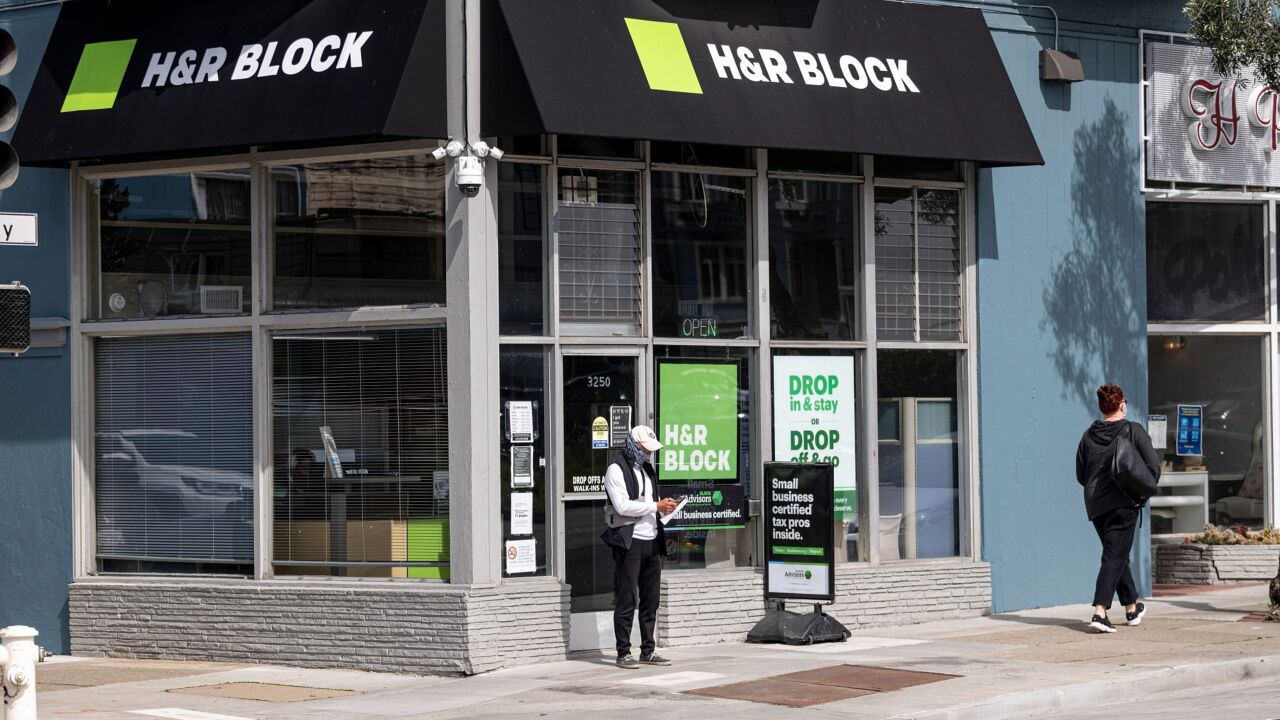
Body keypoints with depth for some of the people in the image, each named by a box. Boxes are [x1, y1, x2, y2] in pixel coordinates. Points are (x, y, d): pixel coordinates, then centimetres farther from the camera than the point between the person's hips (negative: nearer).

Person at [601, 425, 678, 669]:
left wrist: (666, 507, 4)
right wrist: (656, 506, -15)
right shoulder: (616, 470, -5)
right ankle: (623, 653, -2)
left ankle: (648, 651, 14)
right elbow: (623, 505, -16)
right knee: (626, 600, -5)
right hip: (629, 541, -8)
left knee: (651, 600, 9)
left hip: (651, 541, 8)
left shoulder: (647, 470, 20)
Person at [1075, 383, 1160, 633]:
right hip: (1124, 503, -5)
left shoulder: (1089, 435, 7)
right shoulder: (1133, 431, -5)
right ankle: (1100, 611, -19)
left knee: (1117, 555, 19)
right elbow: (1154, 466, -9)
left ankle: (1132, 608, 30)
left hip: (1095, 505, 5)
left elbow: (1080, 475, 11)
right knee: (1114, 557, -5)